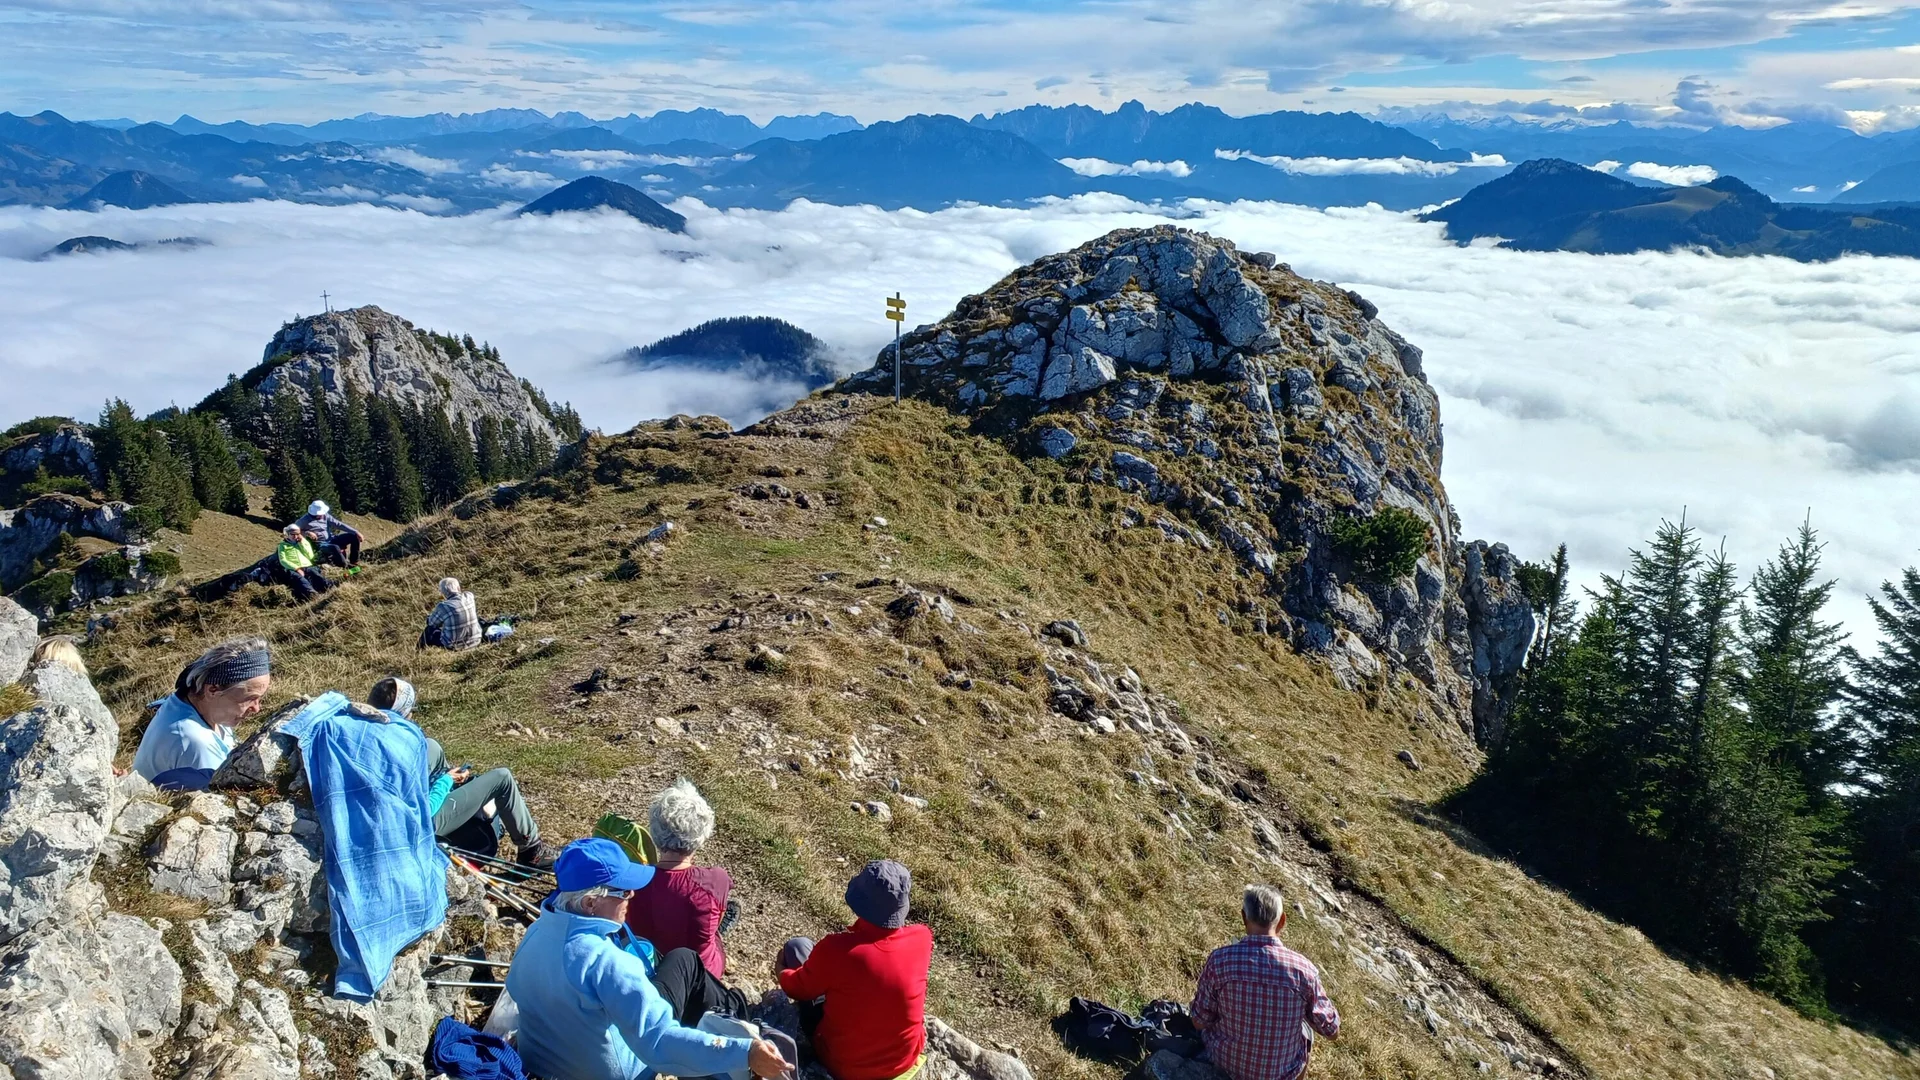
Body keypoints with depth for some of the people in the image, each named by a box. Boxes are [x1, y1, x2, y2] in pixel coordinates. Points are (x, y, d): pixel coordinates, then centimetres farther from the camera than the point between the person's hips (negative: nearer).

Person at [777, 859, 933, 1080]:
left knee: (797, 946, 10)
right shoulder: (922, 938, -19)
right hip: (906, 1059, 4)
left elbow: (800, 988, -6)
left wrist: (781, 970, 17)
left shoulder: (836, 949, -28)